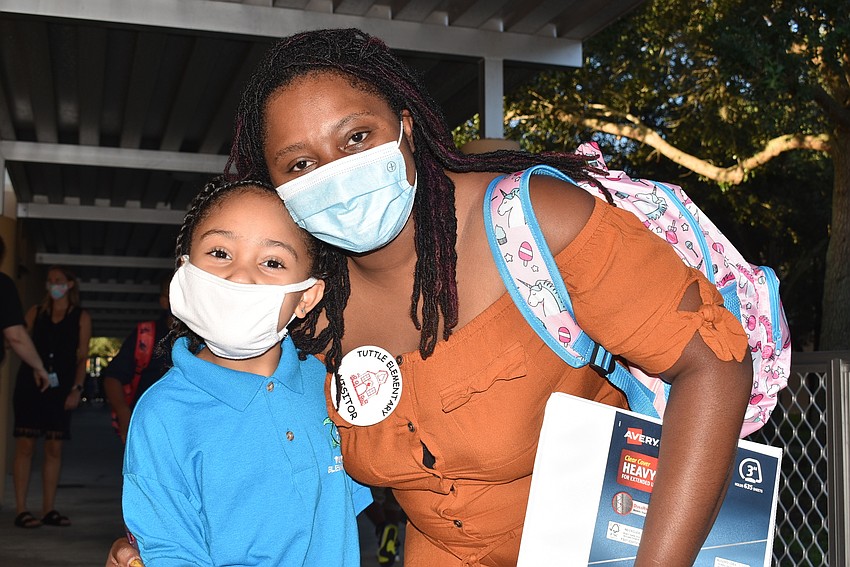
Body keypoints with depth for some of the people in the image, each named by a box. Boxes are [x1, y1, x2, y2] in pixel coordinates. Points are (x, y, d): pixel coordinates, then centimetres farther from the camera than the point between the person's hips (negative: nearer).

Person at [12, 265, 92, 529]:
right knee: (25, 445, -5)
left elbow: (82, 357, 5)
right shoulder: (35, 312, 11)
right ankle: (21, 510, -3)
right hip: (30, 384, 0)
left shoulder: (81, 317, 7)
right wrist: (35, 368, -7)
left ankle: (49, 510, 8)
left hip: (61, 386, 0)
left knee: (54, 448, 2)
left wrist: (77, 389, -5)